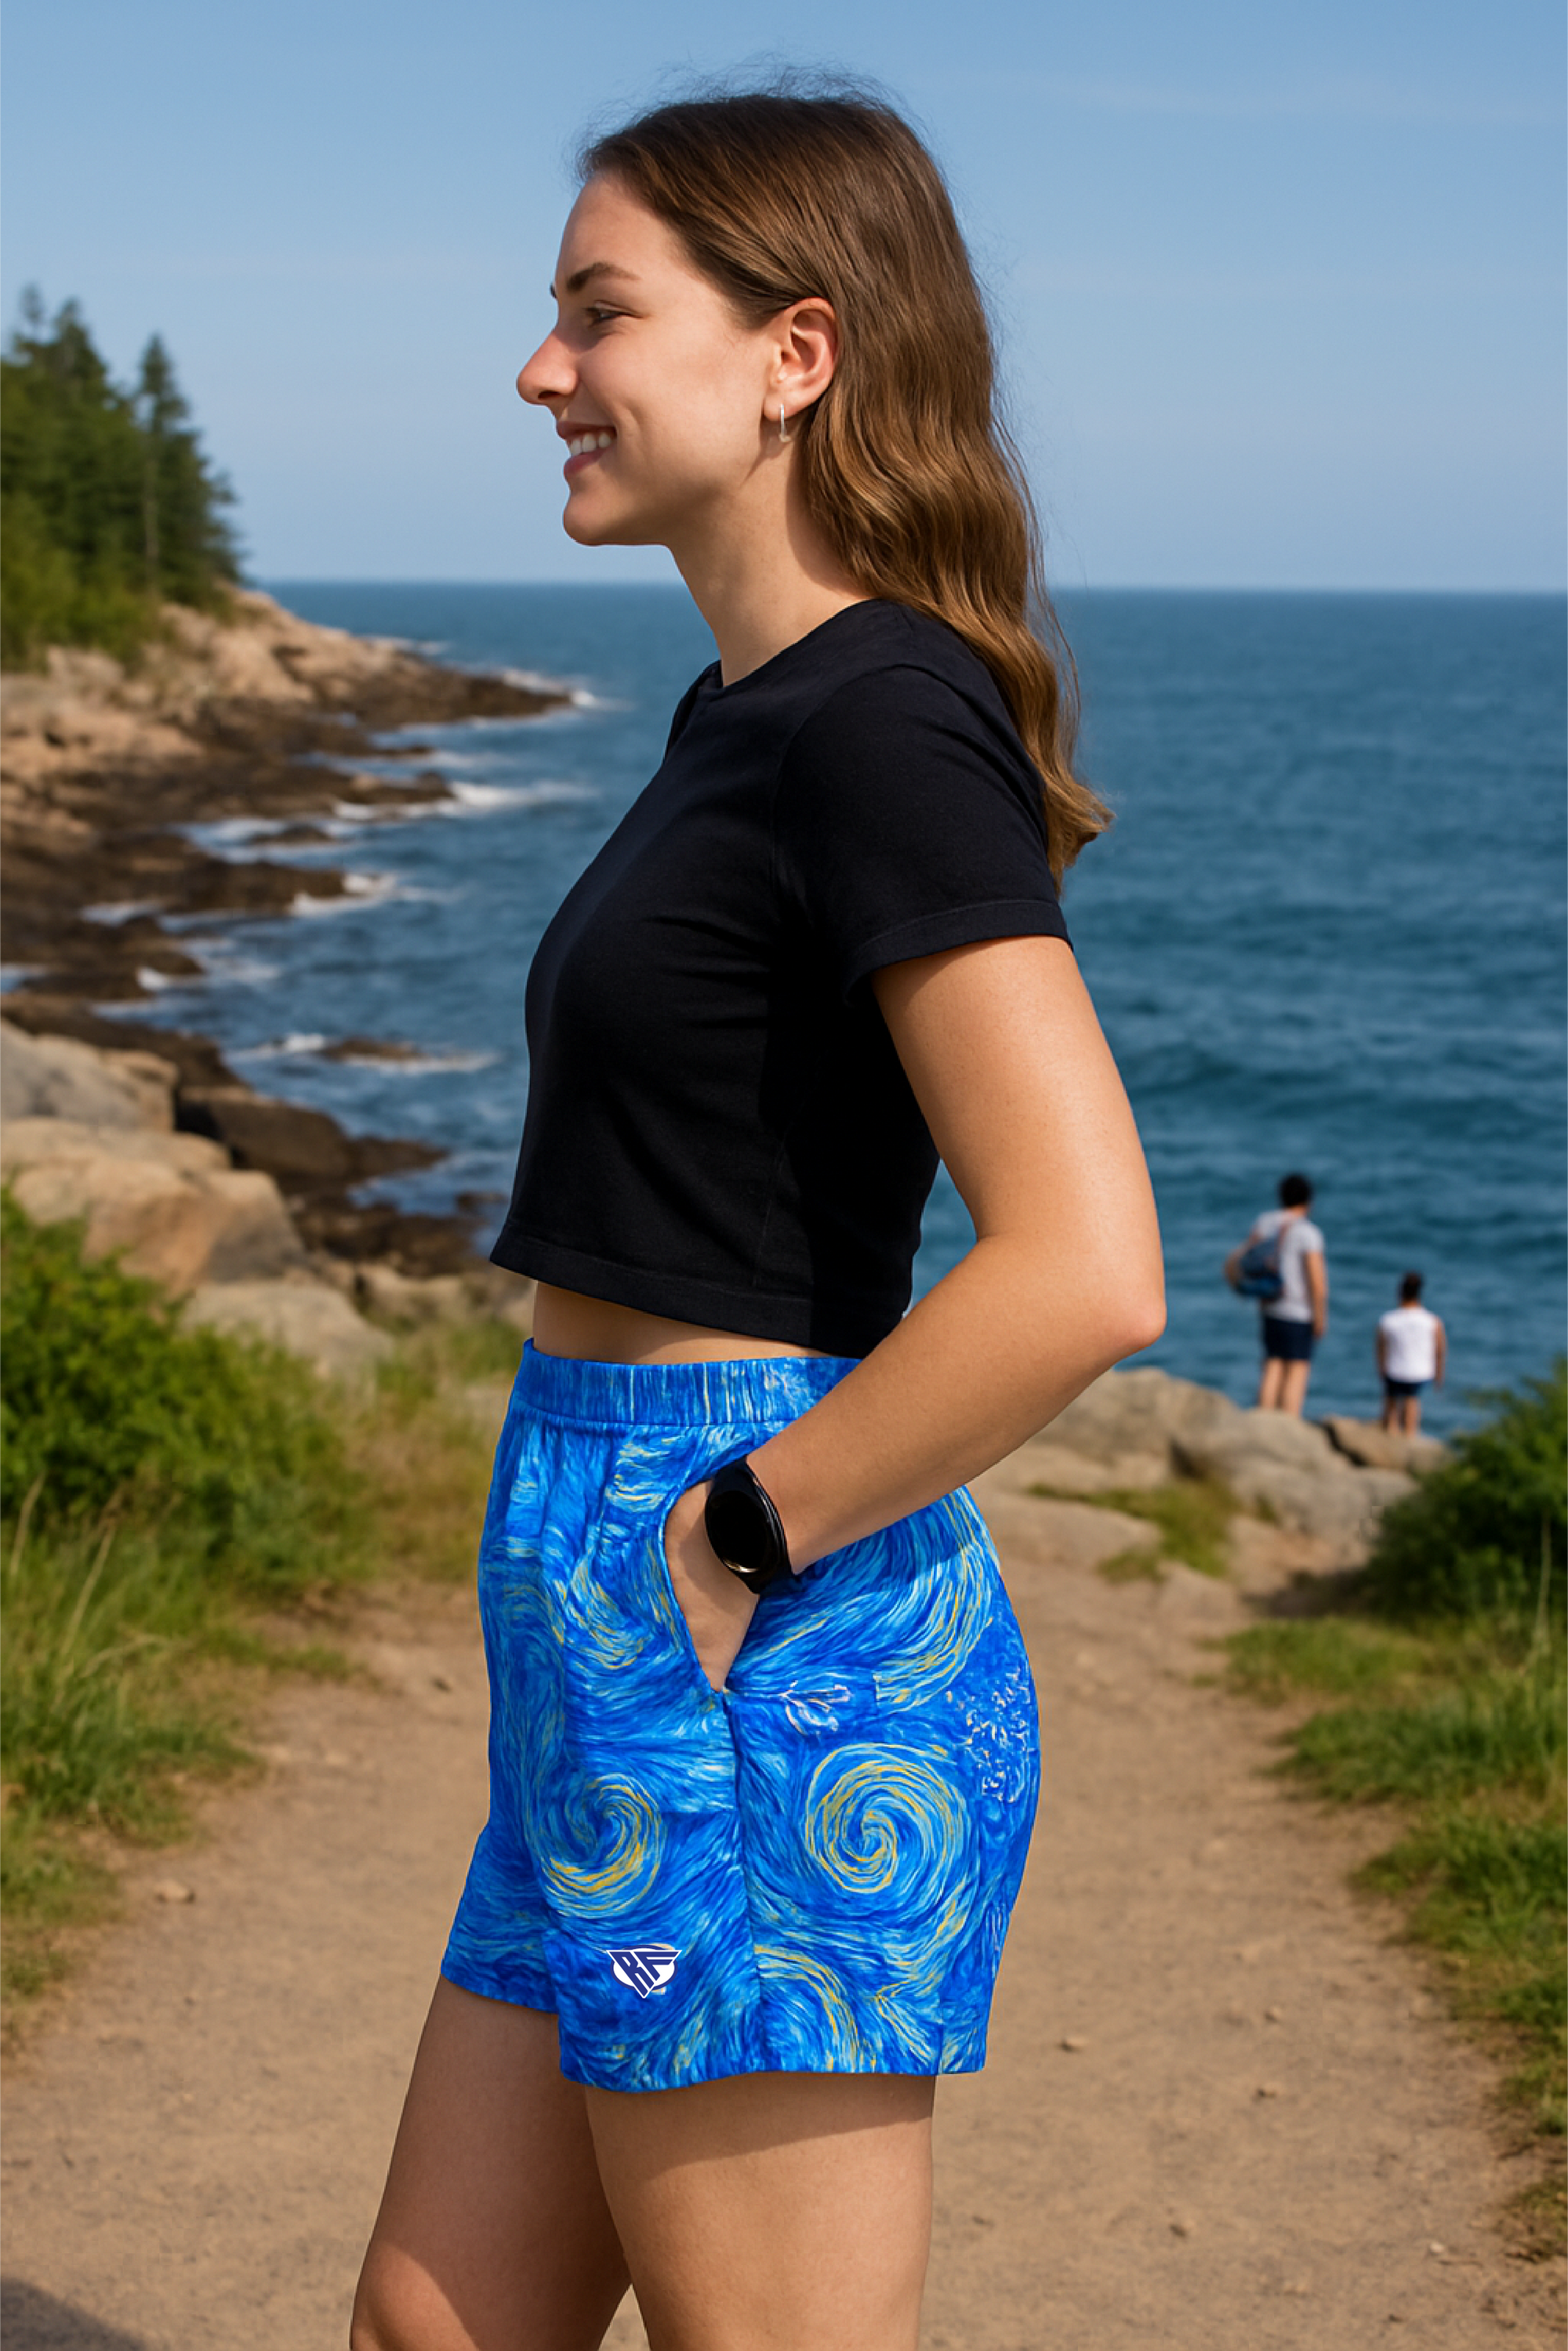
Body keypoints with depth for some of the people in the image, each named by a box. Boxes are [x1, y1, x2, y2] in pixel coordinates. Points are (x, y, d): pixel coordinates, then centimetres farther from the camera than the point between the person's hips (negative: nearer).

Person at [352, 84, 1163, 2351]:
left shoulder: (883, 720, -16)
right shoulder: (750, 710, 14)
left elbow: (1085, 1270, -25)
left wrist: (735, 1541, -16)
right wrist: (637, 1522, 14)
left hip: (760, 1680, -10)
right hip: (627, 1655, 10)